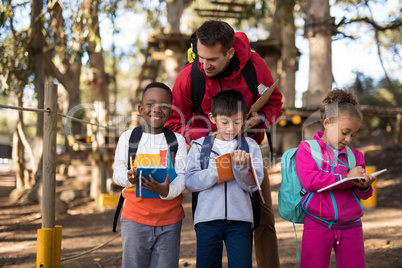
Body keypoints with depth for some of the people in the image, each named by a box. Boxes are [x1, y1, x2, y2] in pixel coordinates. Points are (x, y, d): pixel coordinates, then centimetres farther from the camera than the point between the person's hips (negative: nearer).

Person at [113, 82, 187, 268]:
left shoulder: (177, 140, 4)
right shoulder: (128, 137, 5)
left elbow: (182, 176, -4)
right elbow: (117, 172, 3)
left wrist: (167, 190, -25)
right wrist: (129, 177, -22)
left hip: (169, 219, 0)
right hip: (135, 218, 0)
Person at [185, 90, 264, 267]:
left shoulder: (250, 147, 7)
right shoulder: (199, 146, 7)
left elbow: (252, 185, -2)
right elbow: (191, 182, -5)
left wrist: (241, 167, -20)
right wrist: (219, 170, -17)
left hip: (239, 219, 0)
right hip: (207, 218, 0)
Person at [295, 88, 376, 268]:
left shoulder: (354, 155, 13)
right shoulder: (307, 149, 0)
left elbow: (361, 195, 15)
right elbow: (309, 181, -17)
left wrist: (363, 187, -10)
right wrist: (346, 178, -17)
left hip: (350, 226, 4)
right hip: (318, 224, -4)